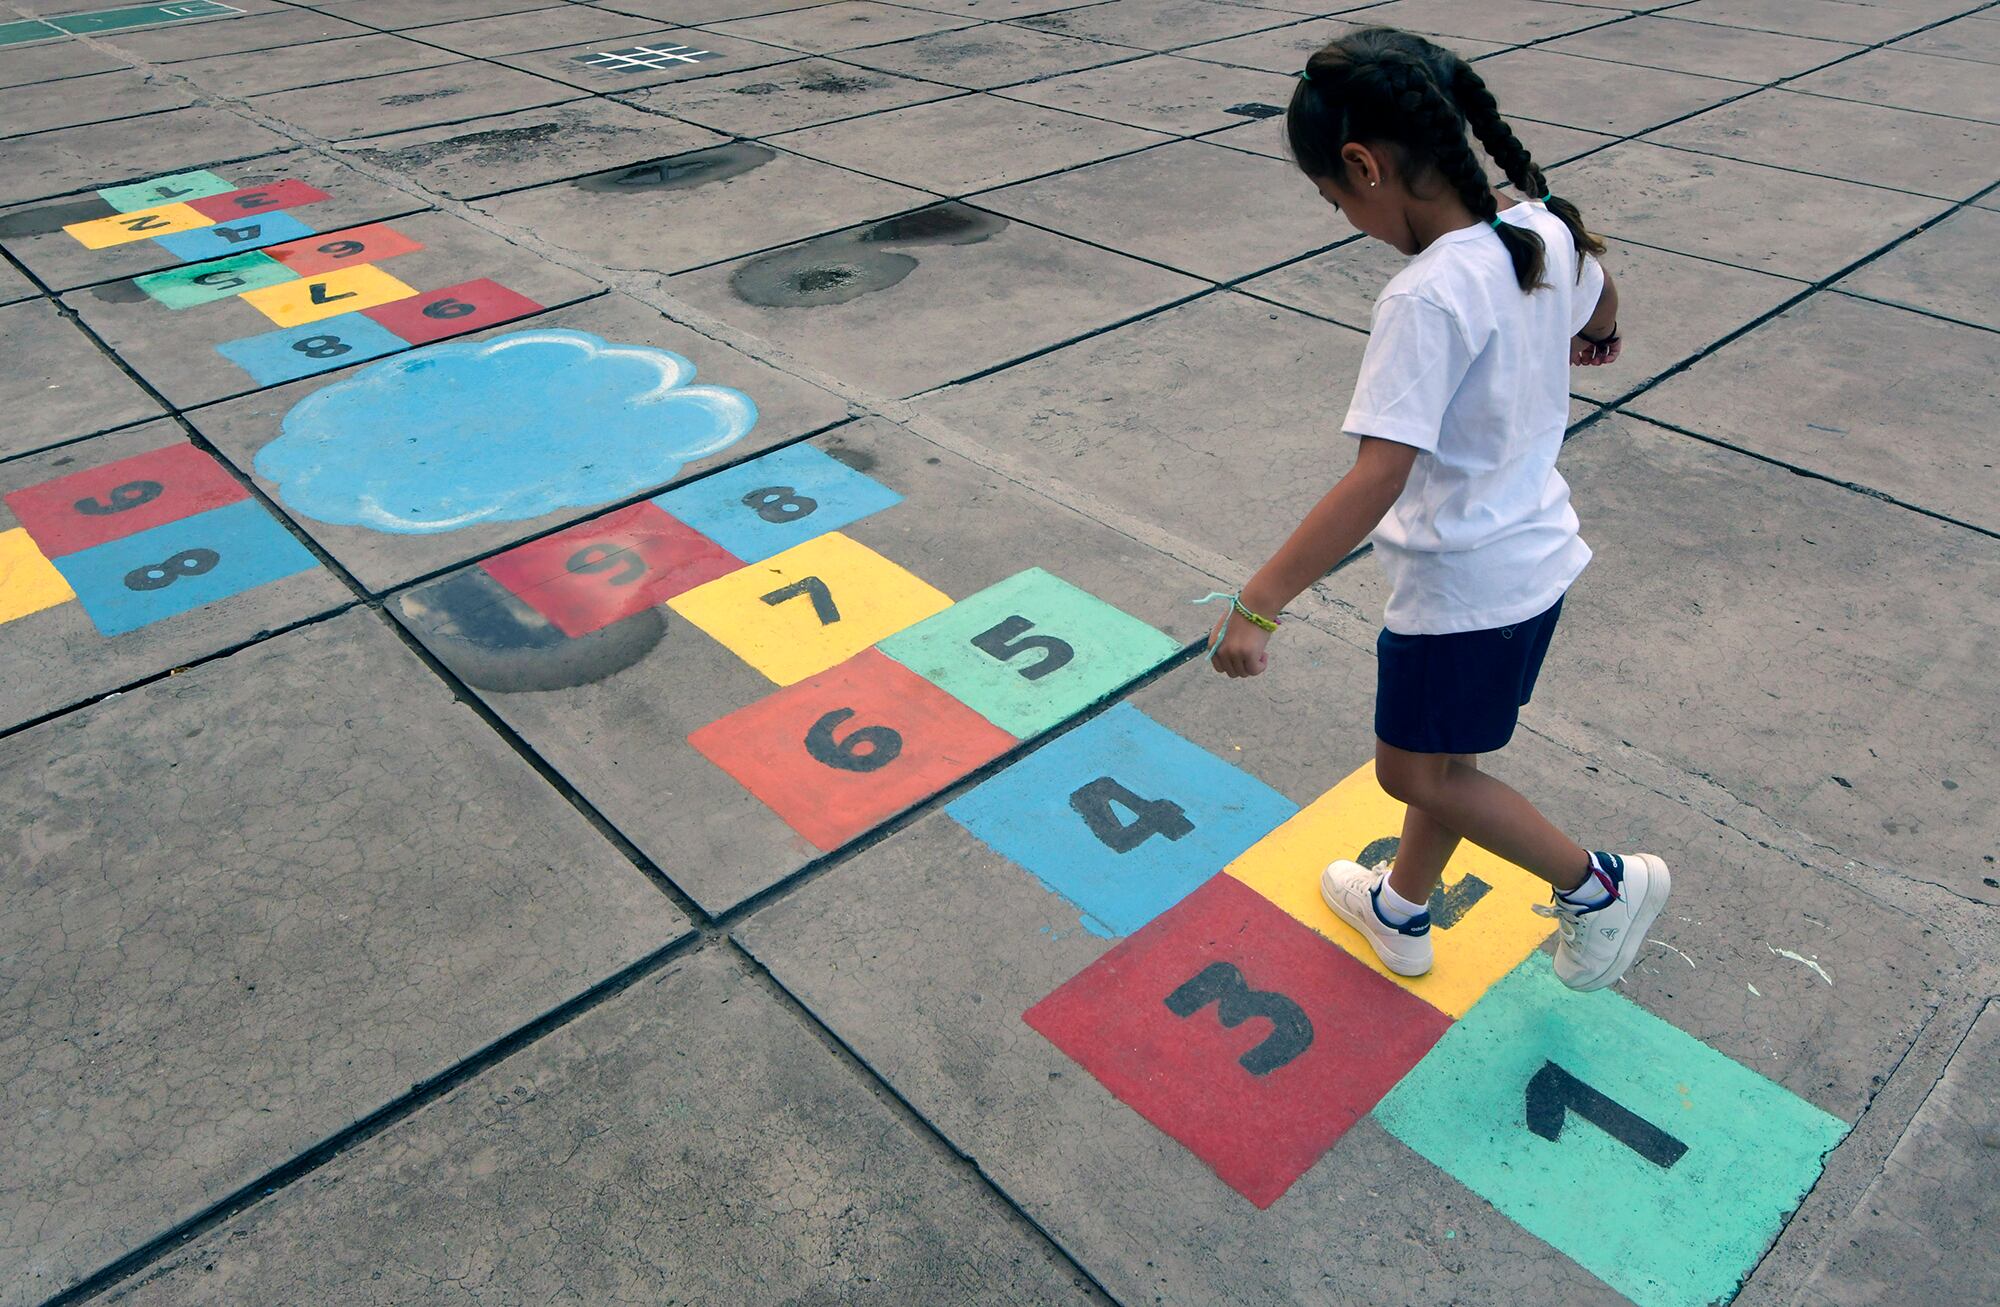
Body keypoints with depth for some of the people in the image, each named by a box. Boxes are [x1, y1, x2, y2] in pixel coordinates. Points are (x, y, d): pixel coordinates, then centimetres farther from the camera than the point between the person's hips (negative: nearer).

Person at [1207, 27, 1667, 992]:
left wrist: (1258, 605, -31)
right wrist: (1594, 338, 44)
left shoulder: (1427, 299, -28)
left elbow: (1378, 479, -33)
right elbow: (1598, 303, 21)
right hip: (1538, 555, 9)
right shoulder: (1544, 230, -3)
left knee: (1415, 771, 12)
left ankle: (1599, 884, 22)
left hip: (1462, 584, -9)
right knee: (1438, 753, 24)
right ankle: (1401, 913, 44)